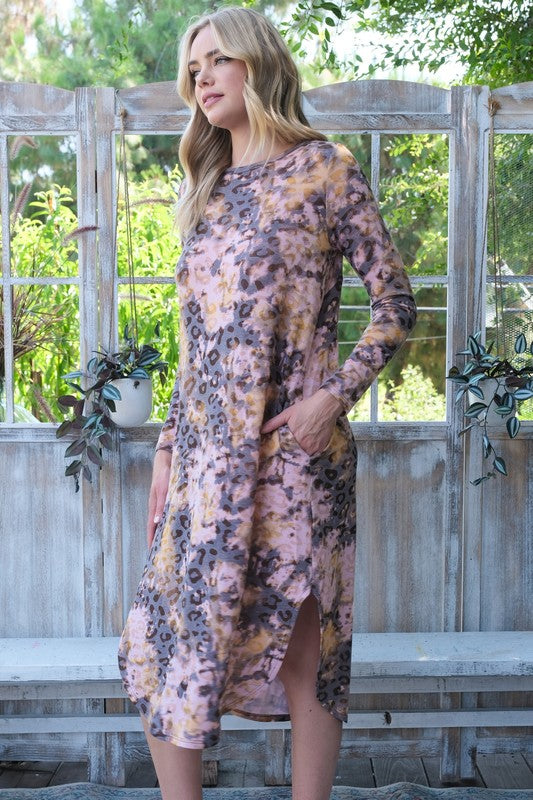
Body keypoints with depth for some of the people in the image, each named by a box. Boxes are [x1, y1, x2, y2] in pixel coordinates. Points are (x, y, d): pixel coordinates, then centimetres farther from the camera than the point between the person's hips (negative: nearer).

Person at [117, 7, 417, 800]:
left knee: (302, 648, 2)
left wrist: (336, 394, -14)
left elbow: (396, 303, -3)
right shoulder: (208, 191, 17)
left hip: (293, 446, -6)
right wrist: (169, 445, 14)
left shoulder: (324, 168, 0)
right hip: (206, 451, 6)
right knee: (164, 639, 3)